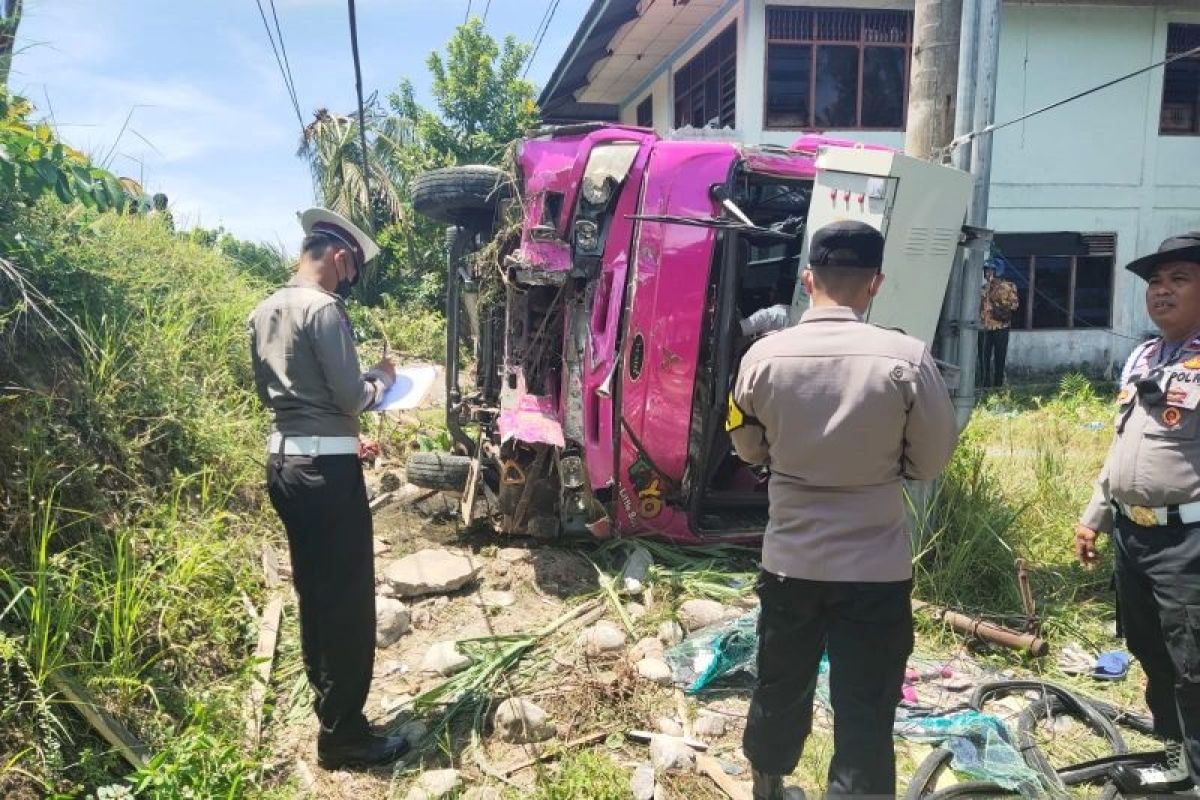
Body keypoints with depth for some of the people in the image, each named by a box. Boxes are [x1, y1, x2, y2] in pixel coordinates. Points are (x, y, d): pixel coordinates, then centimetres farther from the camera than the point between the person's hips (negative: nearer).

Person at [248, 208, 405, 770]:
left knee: (312, 592, 18)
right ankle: (343, 736, 9)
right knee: (347, 600, 0)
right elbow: (352, 397, -17)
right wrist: (382, 379, 4)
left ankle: (328, 707, 31)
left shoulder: (264, 312, 11)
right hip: (326, 467, -9)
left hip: (283, 460, 9)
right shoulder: (323, 309, -16)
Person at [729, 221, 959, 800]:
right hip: (876, 568, -3)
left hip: (789, 561, 3)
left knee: (779, 691, 22)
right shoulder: (906, 358, -15)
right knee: (865, 716, 9)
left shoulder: (764, 356, -8)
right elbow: (932, 460, -2)